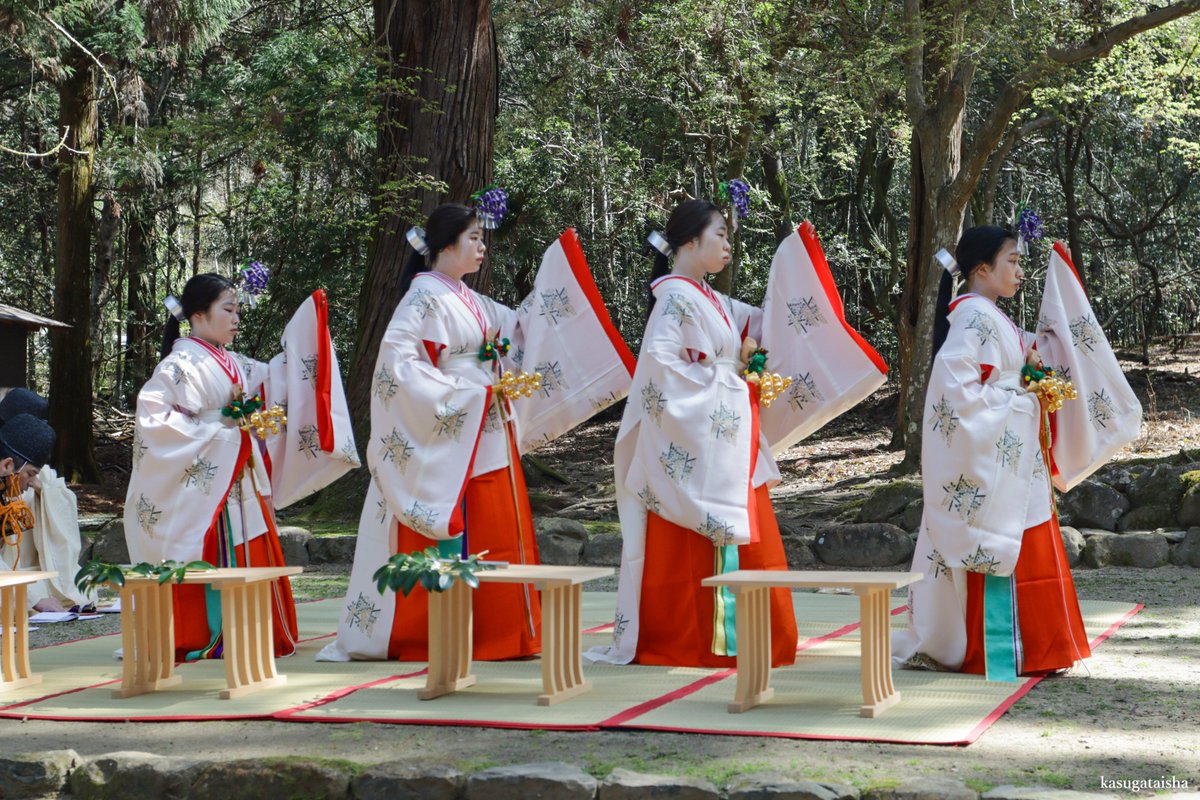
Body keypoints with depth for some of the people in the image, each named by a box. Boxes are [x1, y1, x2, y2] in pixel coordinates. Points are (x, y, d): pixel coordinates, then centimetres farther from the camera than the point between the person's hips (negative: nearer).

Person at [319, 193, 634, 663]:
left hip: (489, 438, 9)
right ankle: (433, 637, -2)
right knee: (452, 538, -7)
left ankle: (495, 633, 13)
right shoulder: (426, 297, -9)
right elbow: (397, 359, -20)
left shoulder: (470, 302, 16)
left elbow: (521, 328, 26)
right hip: (450, 439, -9)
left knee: (495, 535, 8)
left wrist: (557, 262, 21)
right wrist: (457, 393, -20)